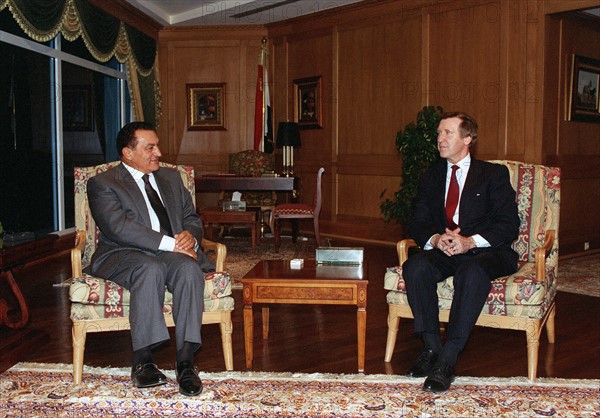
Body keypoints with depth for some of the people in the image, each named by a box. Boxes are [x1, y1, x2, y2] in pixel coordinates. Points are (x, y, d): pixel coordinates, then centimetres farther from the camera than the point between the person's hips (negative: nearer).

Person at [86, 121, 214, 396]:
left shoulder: (171, 178, 23)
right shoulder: (102, 184, 4)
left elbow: (192, 218, 20)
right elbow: (119, 227, -12)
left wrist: (190, 235, -7)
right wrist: (169, 243, -20)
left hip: (175, 252, 4)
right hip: (125, 255, -4)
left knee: (190, 268, -31)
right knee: (151, 269, -37)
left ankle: (185, 360, -32)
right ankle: (142, 360, -29)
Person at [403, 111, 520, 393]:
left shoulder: (494, 174, 5)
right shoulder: (430, 177, 17)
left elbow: (509, 225, -5)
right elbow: (417, 223, 9)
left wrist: (470, 241, -21)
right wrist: (436, 239, -15)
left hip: (487, 251, -3)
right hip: (443, 251, 4)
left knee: (472, 272, -37)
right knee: (415, 267, -29)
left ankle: (446, 361, -36)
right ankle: (431, 348, -22)